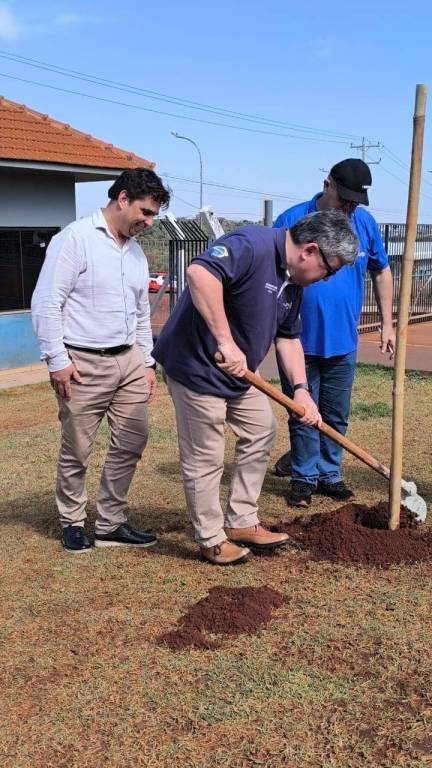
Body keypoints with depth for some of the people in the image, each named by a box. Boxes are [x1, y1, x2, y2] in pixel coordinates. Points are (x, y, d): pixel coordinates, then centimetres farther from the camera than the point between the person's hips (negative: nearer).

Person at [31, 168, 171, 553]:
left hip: (129, 361, 7)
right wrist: (57, 360, -15)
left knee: (132, 444, 8)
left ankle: (111, 524, 22)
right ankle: (73, 523, 24)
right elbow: (46, 303, -13)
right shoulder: (76, 238, -9)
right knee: (76, 451, 4)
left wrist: (147, 362, 18)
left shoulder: (136, 251, 15)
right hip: (84, 363, -7)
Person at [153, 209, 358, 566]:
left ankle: (242, 523, 29)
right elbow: (200, 272, -42)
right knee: (205, 459, 2)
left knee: (261, 431, 17)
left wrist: (301, 389, 4)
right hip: (197, 364, -10)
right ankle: (212, 540, 20)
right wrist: (226, 342, -41)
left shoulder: (294, 282, 6)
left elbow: (288, 337, 15)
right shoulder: (253, 245, -25)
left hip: (237, 374, 10)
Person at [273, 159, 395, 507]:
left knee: (336, 415, 13)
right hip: (298, 340, -3)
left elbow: (381, 272, 13)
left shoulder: (365, 223, 1)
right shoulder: (292, 220, -10)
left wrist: (387, 324, 11)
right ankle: (304, 476, 21)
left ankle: (329, 474, 28)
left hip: (343, 342, 3)